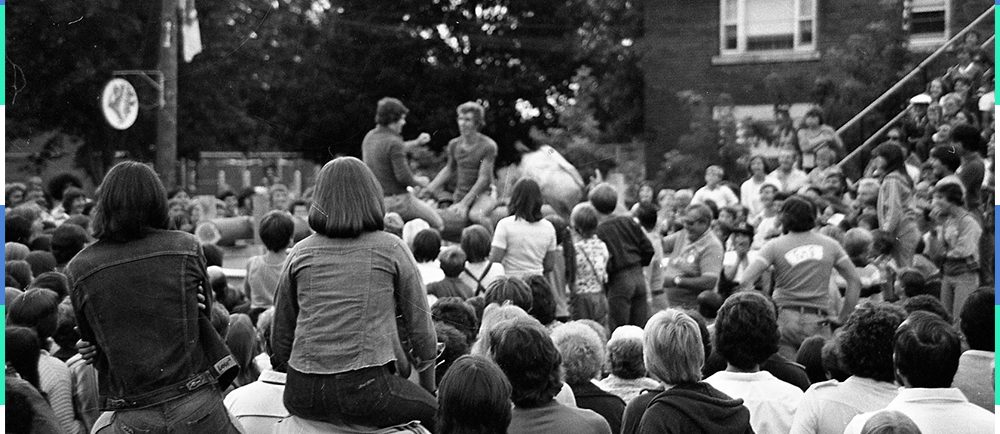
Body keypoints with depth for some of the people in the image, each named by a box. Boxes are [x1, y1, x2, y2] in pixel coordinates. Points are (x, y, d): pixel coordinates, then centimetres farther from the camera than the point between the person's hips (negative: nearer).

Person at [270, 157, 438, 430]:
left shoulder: (300, 253, 9)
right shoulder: (391, 249, 3)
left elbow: (280, 337, 14)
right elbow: (420, 326, 7)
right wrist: (429, 385, 21)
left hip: (301, 396, 3)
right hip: (366, 390, -3)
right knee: (436, 413, 20)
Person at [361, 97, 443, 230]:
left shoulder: (369, 137, 7)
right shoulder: (394, 142, -20)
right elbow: (404, 177, -24)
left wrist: (416, 142, 26)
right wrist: (419, 182, -4)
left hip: (377, 201, 9)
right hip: (399, 201, -9)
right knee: (437, 223, 7)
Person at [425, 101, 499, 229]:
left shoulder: (488, 145, -12)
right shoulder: (454, 144, 5)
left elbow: (483, 178, -16)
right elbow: (449, 170, 23)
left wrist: (464, 203, -21)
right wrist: (430, 188, 11)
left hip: (483, 194, -6)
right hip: (460, 194, 6)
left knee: (475, 215, -37)